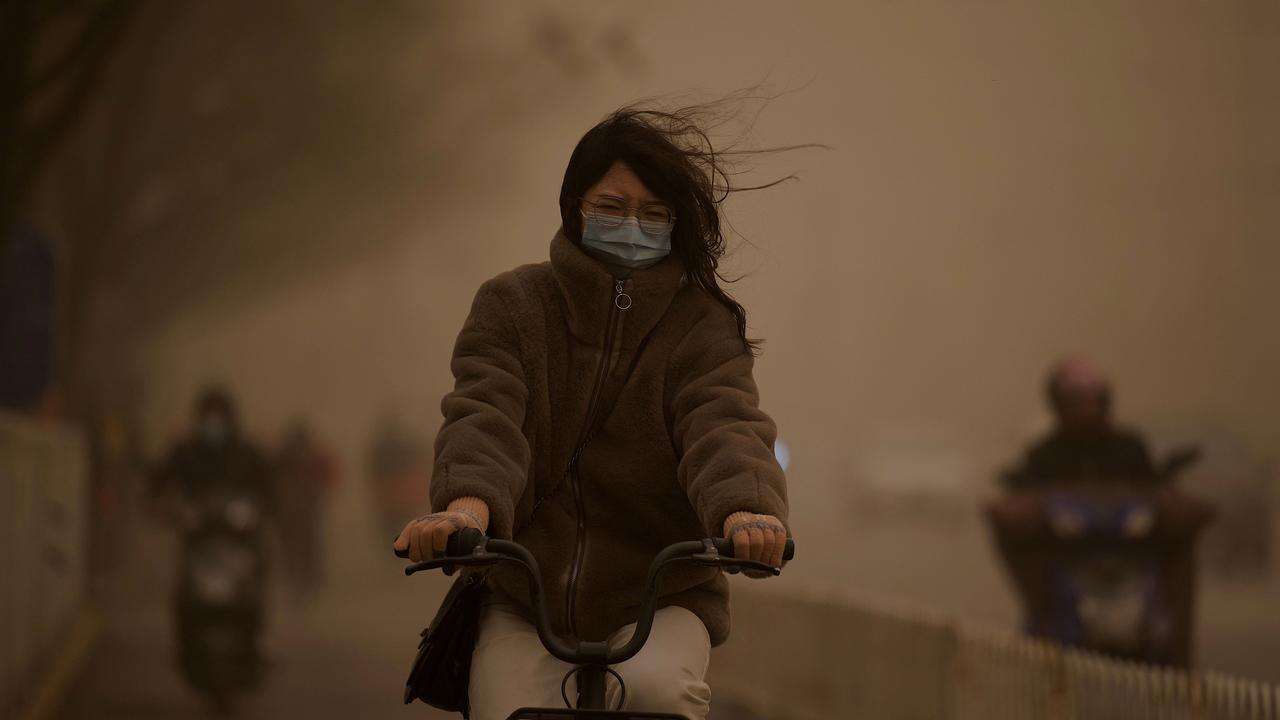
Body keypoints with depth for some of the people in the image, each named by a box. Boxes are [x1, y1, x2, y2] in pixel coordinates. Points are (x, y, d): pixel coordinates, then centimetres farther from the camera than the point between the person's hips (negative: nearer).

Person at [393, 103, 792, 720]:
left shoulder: (701, 327, -2)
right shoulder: (512, 305, 0)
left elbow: (724, 425, -20)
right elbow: (485, 416, -17)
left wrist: (746, 509, -45)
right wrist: (467, 505, -40)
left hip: (659, 596, -1)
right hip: (524, 596, 1)